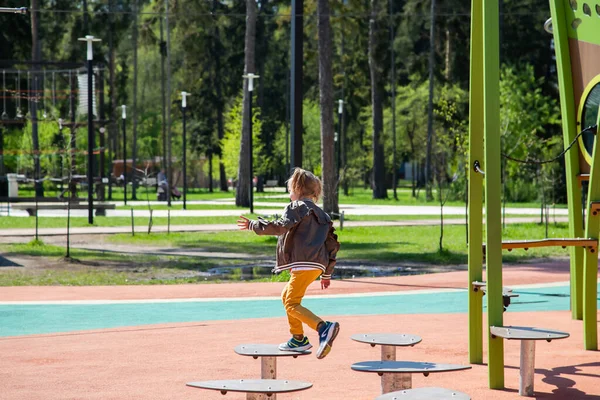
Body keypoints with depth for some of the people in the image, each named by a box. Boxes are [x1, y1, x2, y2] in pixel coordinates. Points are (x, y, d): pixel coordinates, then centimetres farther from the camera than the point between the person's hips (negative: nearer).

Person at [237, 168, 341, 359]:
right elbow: (333, 245, 24)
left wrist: (253, 225, -7)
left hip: (304, 263, -9)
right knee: (287, 296, 25)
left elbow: (280, 227, -17)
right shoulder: (322, 214, 25)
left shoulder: (297, 208, 0)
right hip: (317, 264, 9)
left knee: (292, 304, -13)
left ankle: (324, 328, -33)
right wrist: (327, 274, 28)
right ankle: (298, 338, 25)